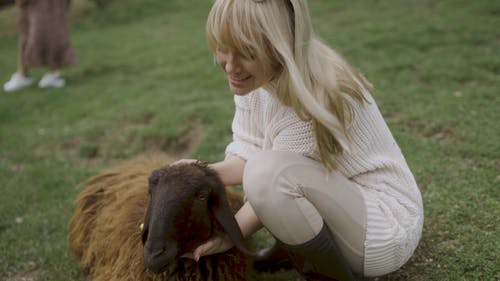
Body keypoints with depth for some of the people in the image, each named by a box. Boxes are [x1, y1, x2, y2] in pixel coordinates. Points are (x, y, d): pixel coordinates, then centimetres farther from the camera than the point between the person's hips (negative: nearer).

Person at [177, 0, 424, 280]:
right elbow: (247, 154, -5)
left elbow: (274, 182, -22)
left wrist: (229, 236, -18)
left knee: (270, 173, -30)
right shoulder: (257, 76, -6)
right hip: (337, 195, 8)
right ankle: (291, 248, 13)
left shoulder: (315, 98, -29)